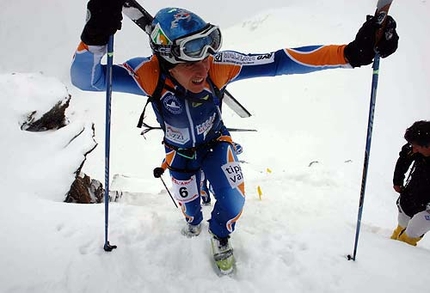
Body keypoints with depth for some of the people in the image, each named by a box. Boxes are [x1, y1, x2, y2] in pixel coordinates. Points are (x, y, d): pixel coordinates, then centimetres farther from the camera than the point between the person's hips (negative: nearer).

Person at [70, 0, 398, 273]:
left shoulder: (216, 66, -36)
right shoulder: (149, 74, -38)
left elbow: (278, 61, -37)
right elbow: (85, 78, -43)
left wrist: (352, 53, -43)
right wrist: (96, 35, -65)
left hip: (215, 141, 0)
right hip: (180, 151, 0)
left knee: (233, 200, -11)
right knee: (189, 203, 21)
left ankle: (220, 237, 27)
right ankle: (194, 223, 62)